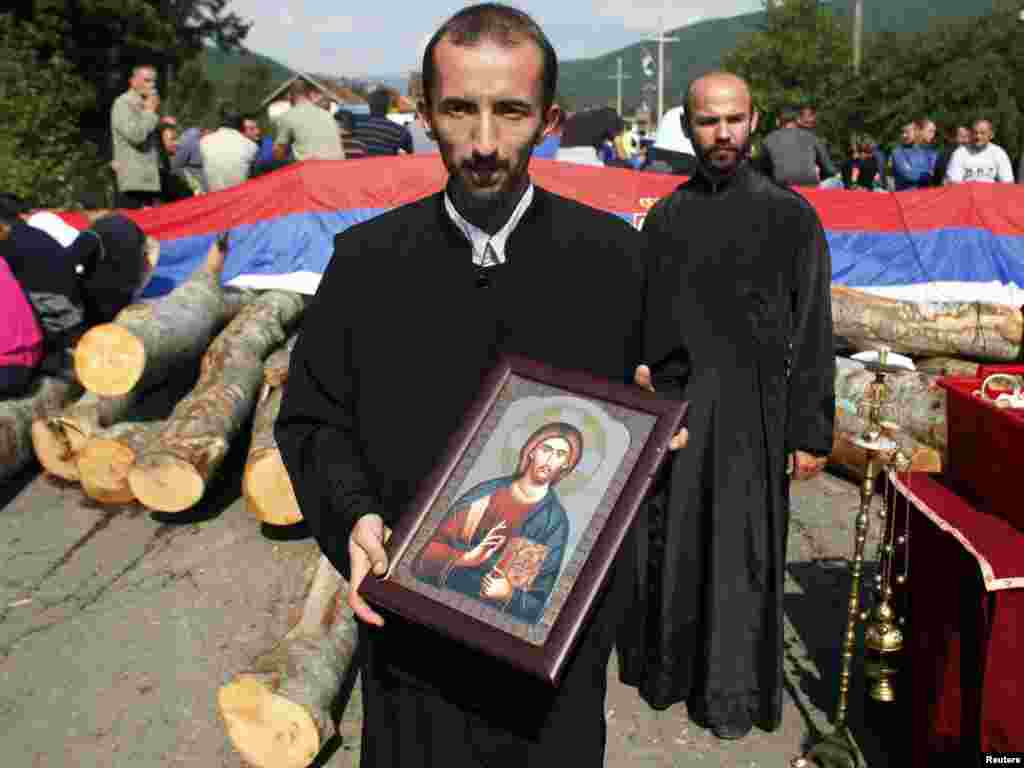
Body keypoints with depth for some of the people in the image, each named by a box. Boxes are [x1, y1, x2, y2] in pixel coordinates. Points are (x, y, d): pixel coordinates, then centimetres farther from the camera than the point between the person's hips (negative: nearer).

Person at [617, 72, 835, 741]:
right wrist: (636, 370, -3)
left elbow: (813, 333, -6)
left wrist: (812, 432, -8)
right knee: (667, 546, 12)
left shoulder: (790, 216, -5)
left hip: (749, 411, -3)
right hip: (669, 405, 3)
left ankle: (734, 691, 26)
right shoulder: (665, 216, 6)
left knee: (741, 554, 7)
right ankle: (667, 666, 34)